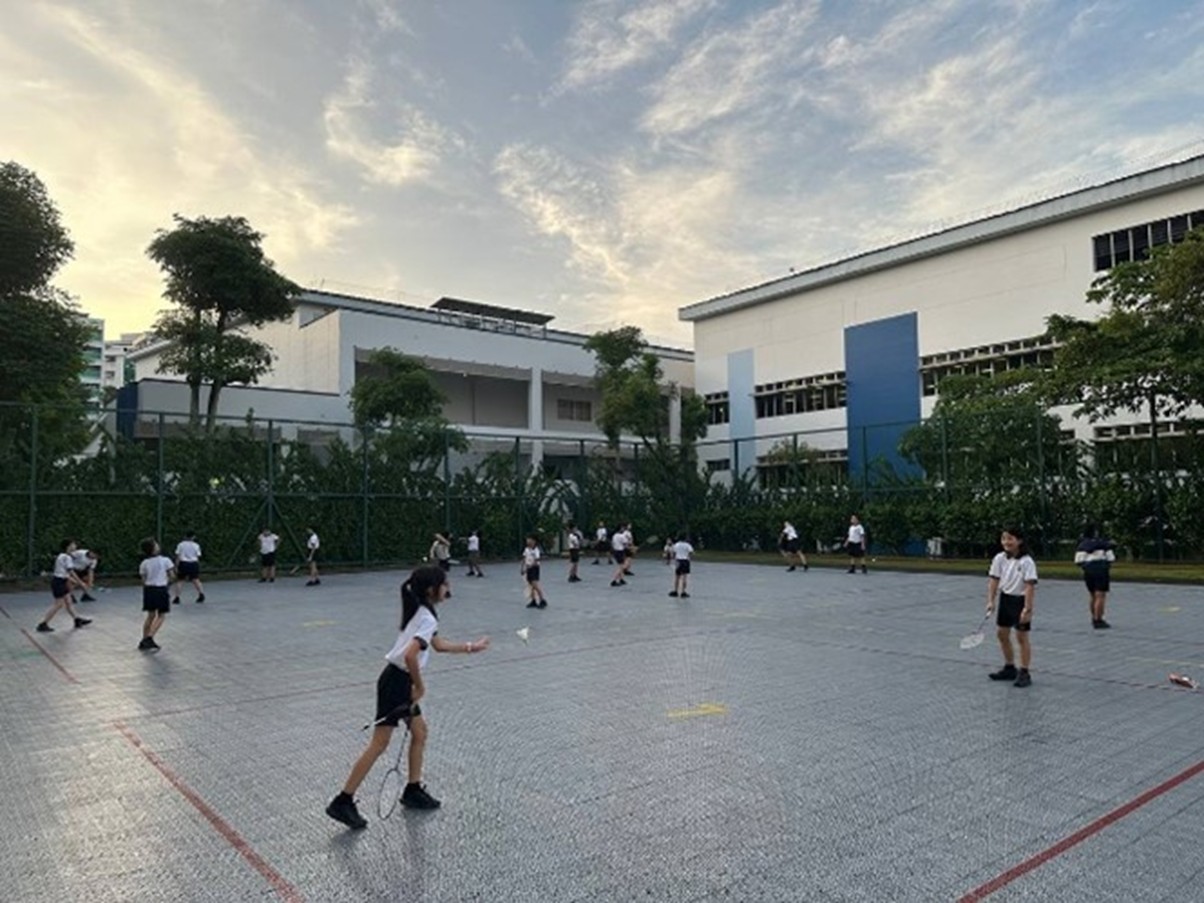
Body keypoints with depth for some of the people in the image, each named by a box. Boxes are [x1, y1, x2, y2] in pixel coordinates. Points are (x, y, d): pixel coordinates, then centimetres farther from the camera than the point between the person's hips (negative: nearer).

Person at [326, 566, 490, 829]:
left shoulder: (422, 613, 10)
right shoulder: (428, 619, -19)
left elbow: (439, 645, 23)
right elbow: (410, 655, -31)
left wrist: (471, 647, 25)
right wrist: (420, 686, -17)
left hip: (402, 682, 10)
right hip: (396, 681, -10)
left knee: (420, 731, 16)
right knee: (379, 744, -3)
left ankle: (413, 790, 27)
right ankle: (343, 802, 4)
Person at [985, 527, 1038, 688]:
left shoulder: (1026, 562, -18)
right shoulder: (999, 559, -2)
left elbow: (1030, 586, -20)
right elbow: (994, 580, 0)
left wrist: (1027, 609, -23)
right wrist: (991, 601, -7)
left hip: (1021, 600, -6)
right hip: (1006, 598, 7)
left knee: (1022, 636, -1)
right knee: (1002, 633, 12)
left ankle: (1024, 673, 9)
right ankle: (1009, 668, 28)